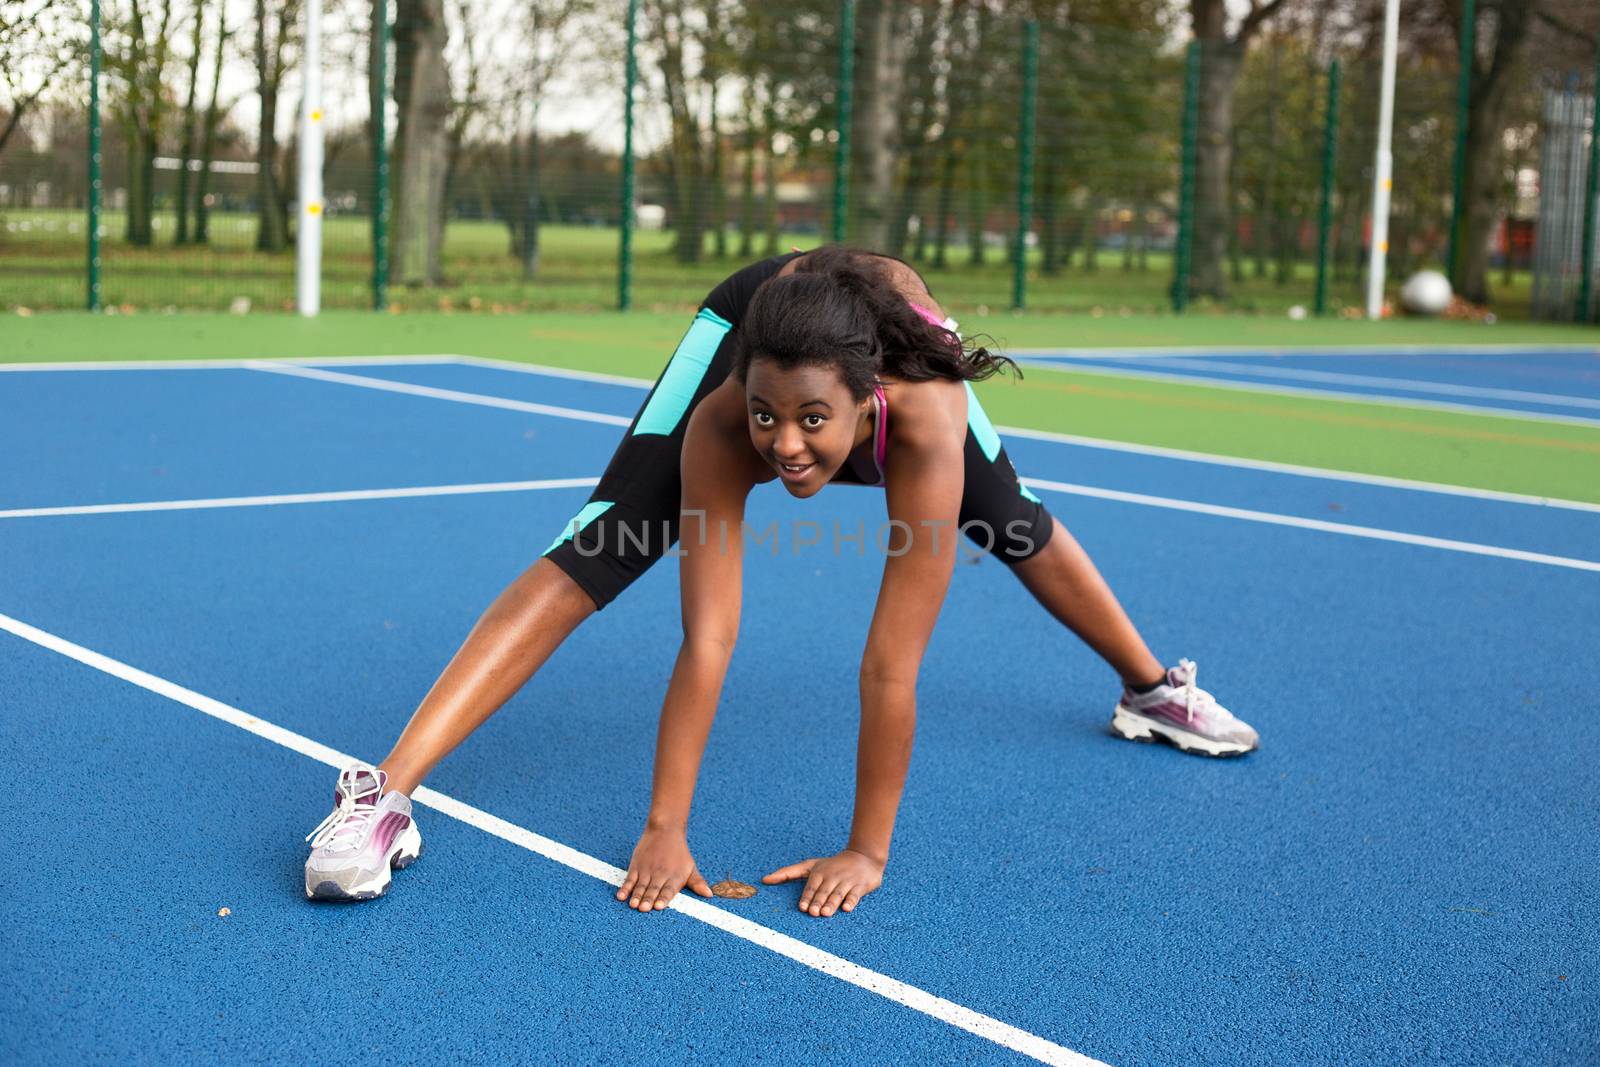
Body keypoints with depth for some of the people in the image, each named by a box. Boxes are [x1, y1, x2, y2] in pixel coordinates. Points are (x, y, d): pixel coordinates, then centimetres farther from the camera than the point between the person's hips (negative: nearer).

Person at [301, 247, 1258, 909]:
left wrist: (868, 849, -36)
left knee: (1019, 529, 21)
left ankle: (1155, 691, 52)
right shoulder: (720, 425, -43)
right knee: (592, 557, -21)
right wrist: (664, 830, -41)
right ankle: (382, 797, -26)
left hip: (898, 343, 2)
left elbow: (891, 663, -42)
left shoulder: (923, 420, -46)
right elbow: (708, 639, -41)